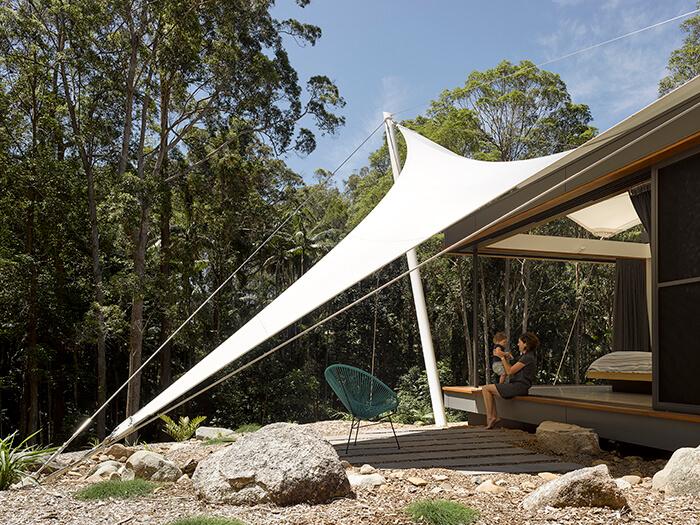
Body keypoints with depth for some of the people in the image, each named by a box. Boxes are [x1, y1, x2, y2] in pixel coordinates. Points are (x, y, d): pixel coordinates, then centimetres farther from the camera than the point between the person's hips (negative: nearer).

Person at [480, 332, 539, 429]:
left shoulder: (528, 357, -15)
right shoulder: (526, 356, 17)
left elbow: (510, 371, -15)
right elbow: (512, 371, 17)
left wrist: (502, 357, -8)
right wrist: (504, 357, 14)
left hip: (519, 387, -11)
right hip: (516, 385, 11)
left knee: (486, 388, -10)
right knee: (486, 388, 13)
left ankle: (490, 418, -7)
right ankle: (494, 417, 5)